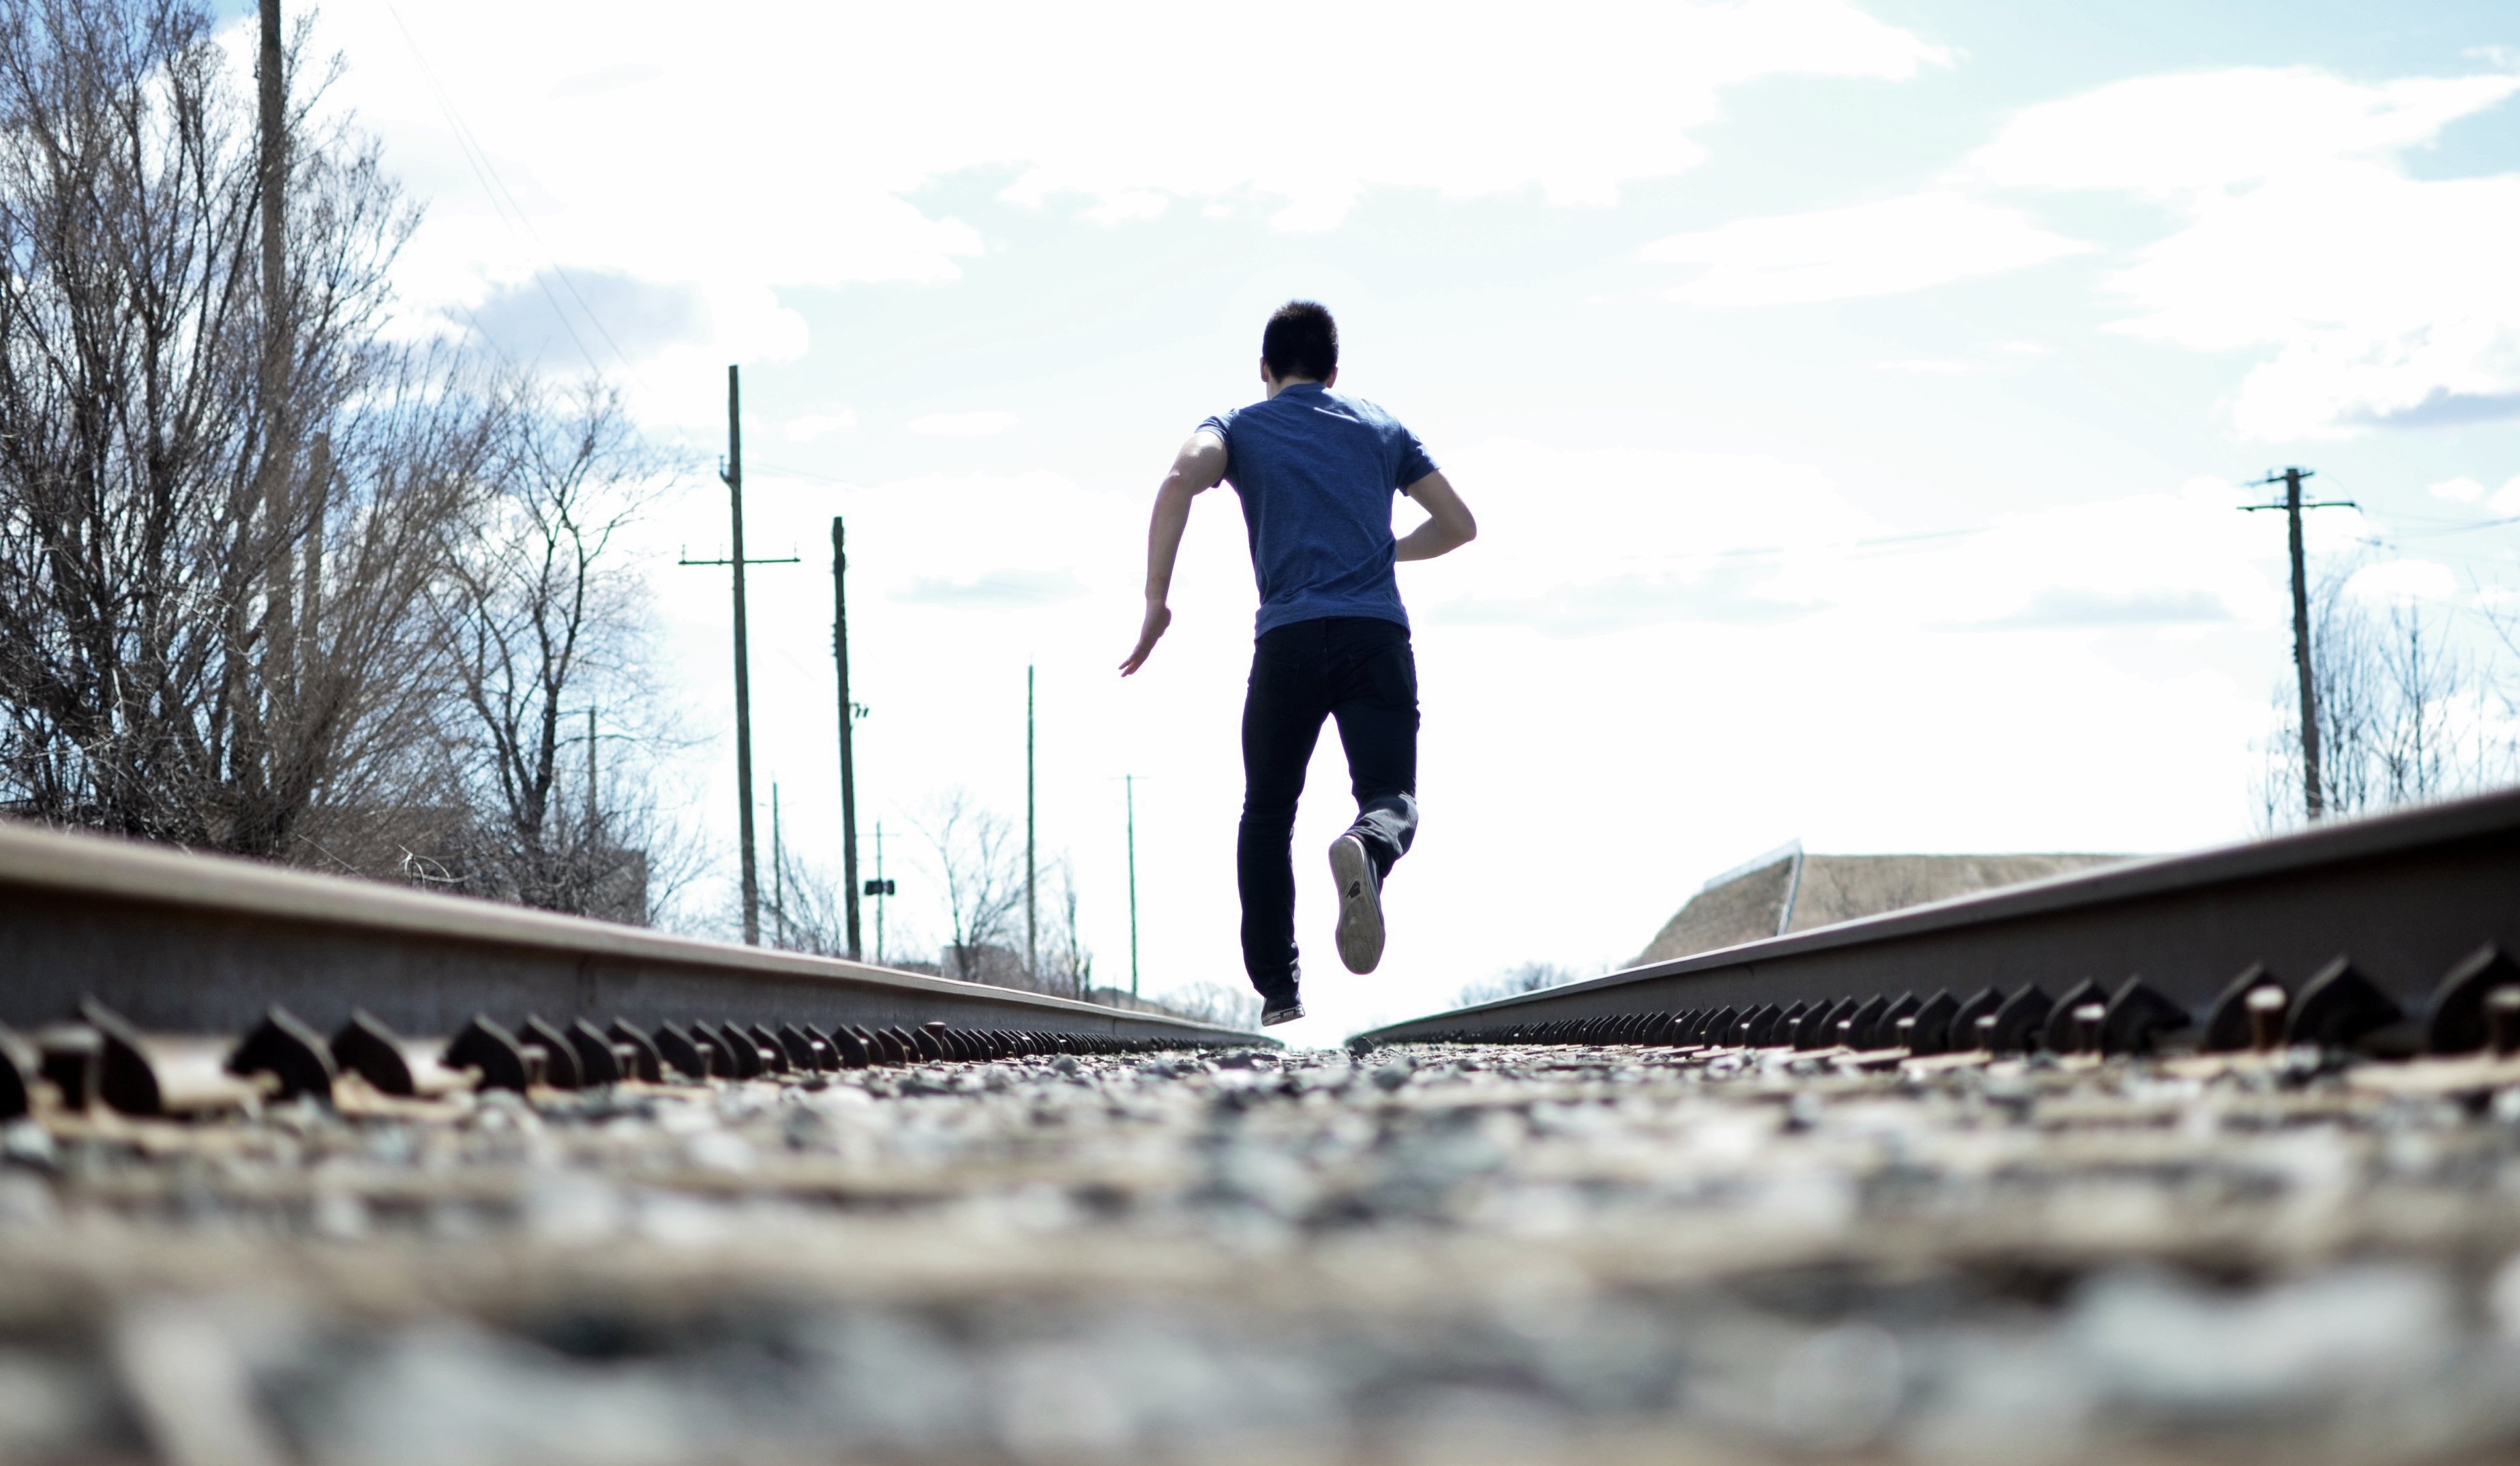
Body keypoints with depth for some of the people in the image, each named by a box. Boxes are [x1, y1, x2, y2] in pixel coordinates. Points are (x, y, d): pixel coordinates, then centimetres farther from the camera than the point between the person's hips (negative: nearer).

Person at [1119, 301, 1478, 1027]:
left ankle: (1278, 988, 6)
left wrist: (1156, 599, -9)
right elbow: (1458, 525, 21)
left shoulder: (1239, 426, 14)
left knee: (1267, 812, 13)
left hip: (1289, 640, 0)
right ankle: (1369, 848, -41)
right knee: (1391, 796, -3)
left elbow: (1181, 480, -8)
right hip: (1379, 635, 1)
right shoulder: (1382, 428, 21)